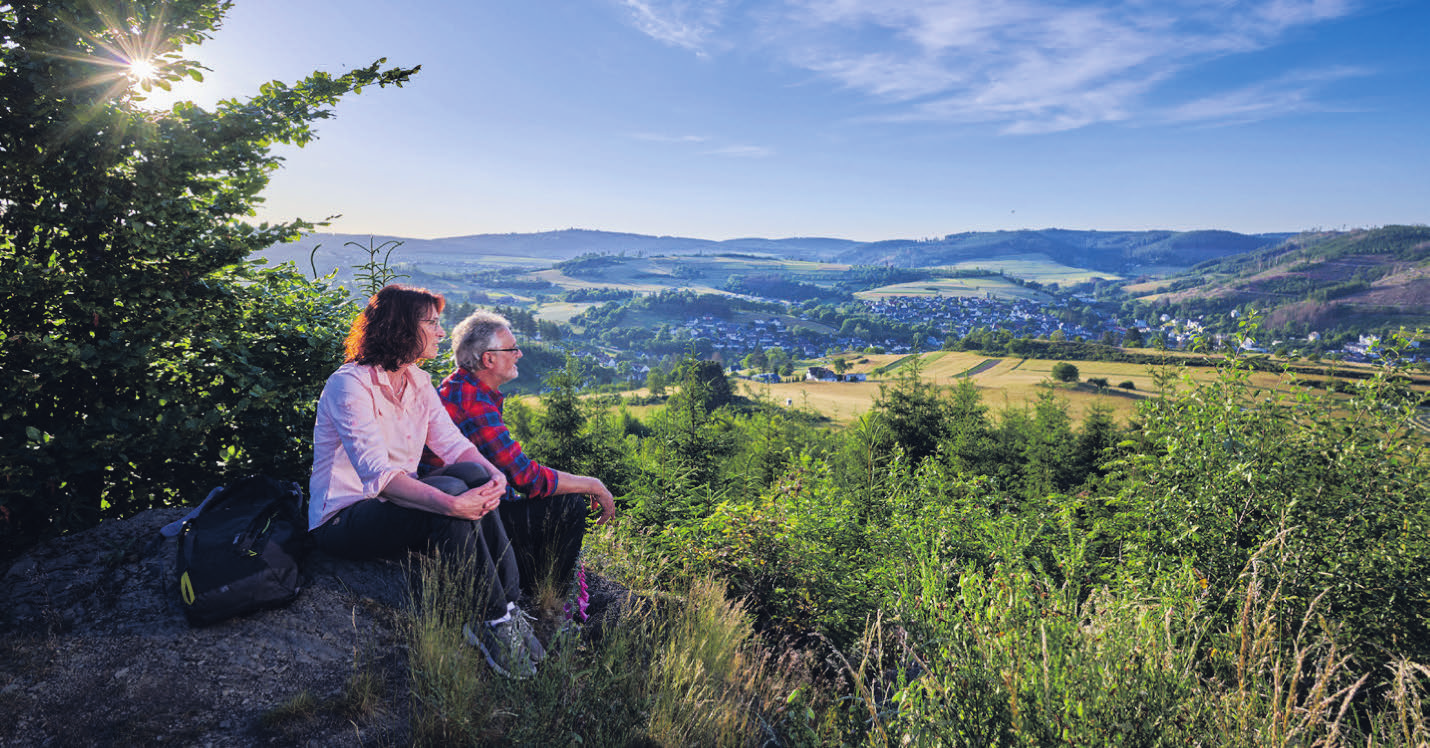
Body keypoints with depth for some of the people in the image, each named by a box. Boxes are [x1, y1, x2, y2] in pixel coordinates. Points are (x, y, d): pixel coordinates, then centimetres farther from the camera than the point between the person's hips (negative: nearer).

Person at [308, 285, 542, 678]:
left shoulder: (418, 382, 9)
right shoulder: (350, 385, -17)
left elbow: (453, 443, 0)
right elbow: (378, 473, -30)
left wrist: (495, 475, -21)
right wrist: (452, 503, -41)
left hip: (397, 504, 7)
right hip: (344, 520, -7)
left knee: (474, 474, -22)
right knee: (450, 489, -32)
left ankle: (510, 607, -22)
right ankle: (494, 622, -24)